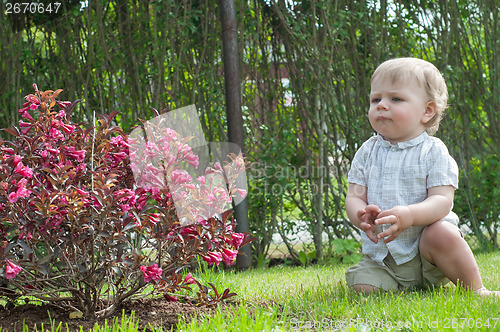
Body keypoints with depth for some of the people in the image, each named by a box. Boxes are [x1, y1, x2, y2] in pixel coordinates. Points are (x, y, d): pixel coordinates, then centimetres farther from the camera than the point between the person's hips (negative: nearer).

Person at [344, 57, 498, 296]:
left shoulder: (433, 151, -5)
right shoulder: (367, 152, 6)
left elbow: (442, 201, -14)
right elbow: (353, 198, 1)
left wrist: (408, 215, -35)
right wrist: (361, 215, -25)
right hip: (382, 256, 4)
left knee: (443, 234, -33)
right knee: (363, 287, -19)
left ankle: (476, 289, -13)